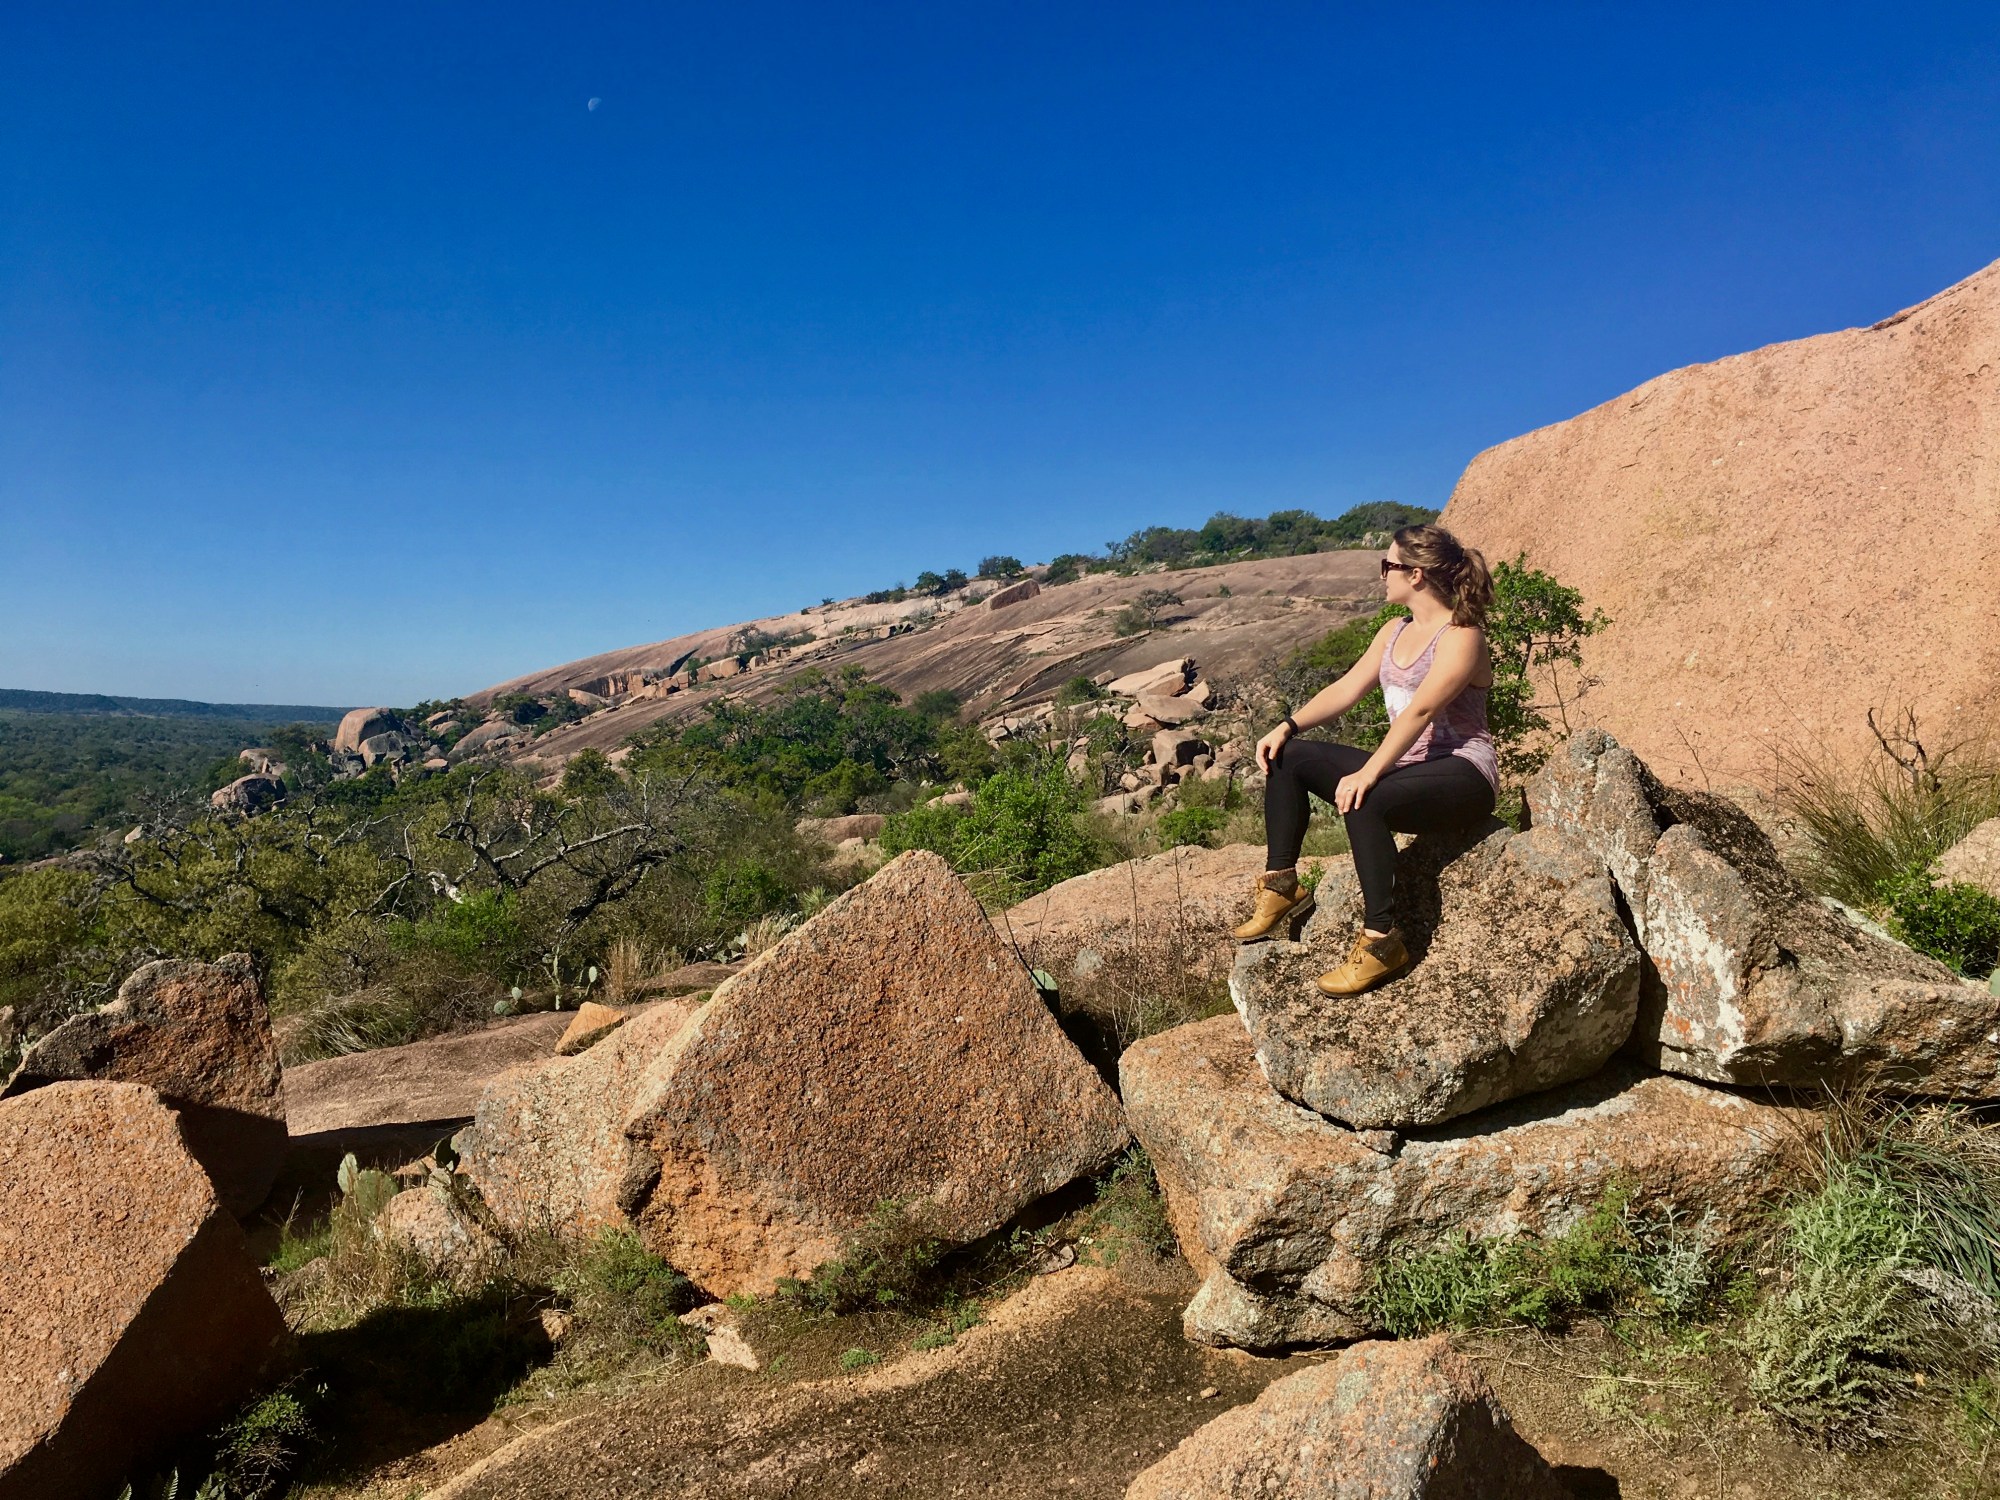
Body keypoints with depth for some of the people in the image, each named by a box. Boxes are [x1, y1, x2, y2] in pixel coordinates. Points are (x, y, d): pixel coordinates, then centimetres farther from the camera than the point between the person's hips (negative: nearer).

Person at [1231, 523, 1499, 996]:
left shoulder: (1461, 636, -13)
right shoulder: (1394, 632, 14)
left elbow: (1420, 711, -26)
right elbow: (1346, 689, 8)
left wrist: (1368, 773, -35)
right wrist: (1288, 726, -7)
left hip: (1462, 774, -9)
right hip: (1405, 766, 9)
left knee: (1362, 800, -37)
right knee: (1289, 757, -3)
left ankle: (1382, 939, -29)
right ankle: (1281, 884, -4)